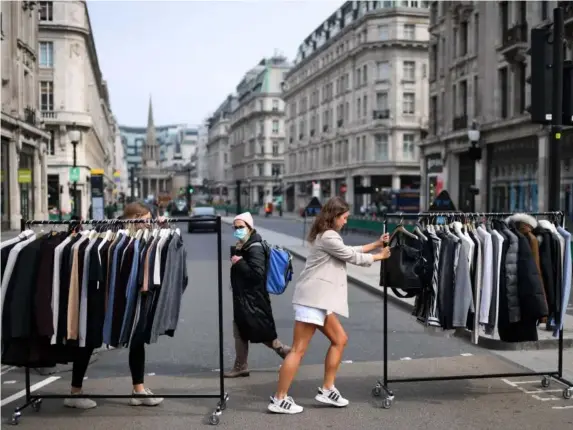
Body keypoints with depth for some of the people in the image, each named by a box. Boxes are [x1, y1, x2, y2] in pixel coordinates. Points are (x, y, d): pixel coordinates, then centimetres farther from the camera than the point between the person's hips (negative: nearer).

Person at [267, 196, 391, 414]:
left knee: (339, 339, 13)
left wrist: (375, 244, 21)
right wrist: (379, 256, 9)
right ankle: (279, 400, -3)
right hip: (312, 298, -11)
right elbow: (352, 257, -5)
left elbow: (349, 251, 24)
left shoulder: (327, 235, 20)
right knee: (299, 350, -8)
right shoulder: (328, 237, -12)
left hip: (318, 299, 11)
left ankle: (327, 390, 19)